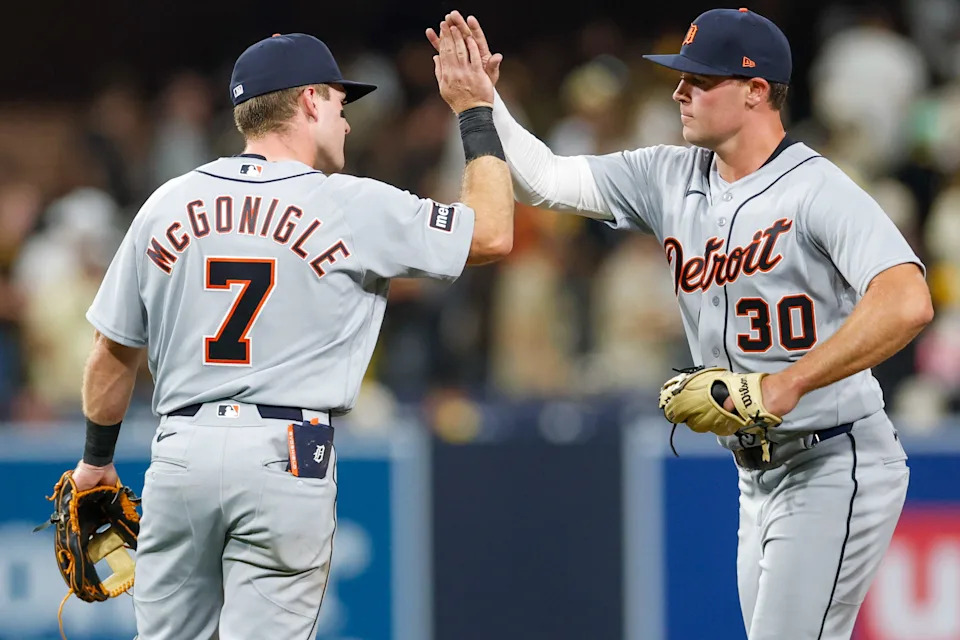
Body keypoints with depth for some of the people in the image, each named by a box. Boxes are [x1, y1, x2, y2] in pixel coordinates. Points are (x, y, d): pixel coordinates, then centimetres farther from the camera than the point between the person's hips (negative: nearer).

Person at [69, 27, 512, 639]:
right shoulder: (356, 208, -4)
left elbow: (113, 352, 14)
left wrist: (98, 457, 27)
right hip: (286, 458, -4)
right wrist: (476, 115, 13)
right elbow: (494, 234, 3)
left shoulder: (168, 204, 8)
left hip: (181, 452, 4)